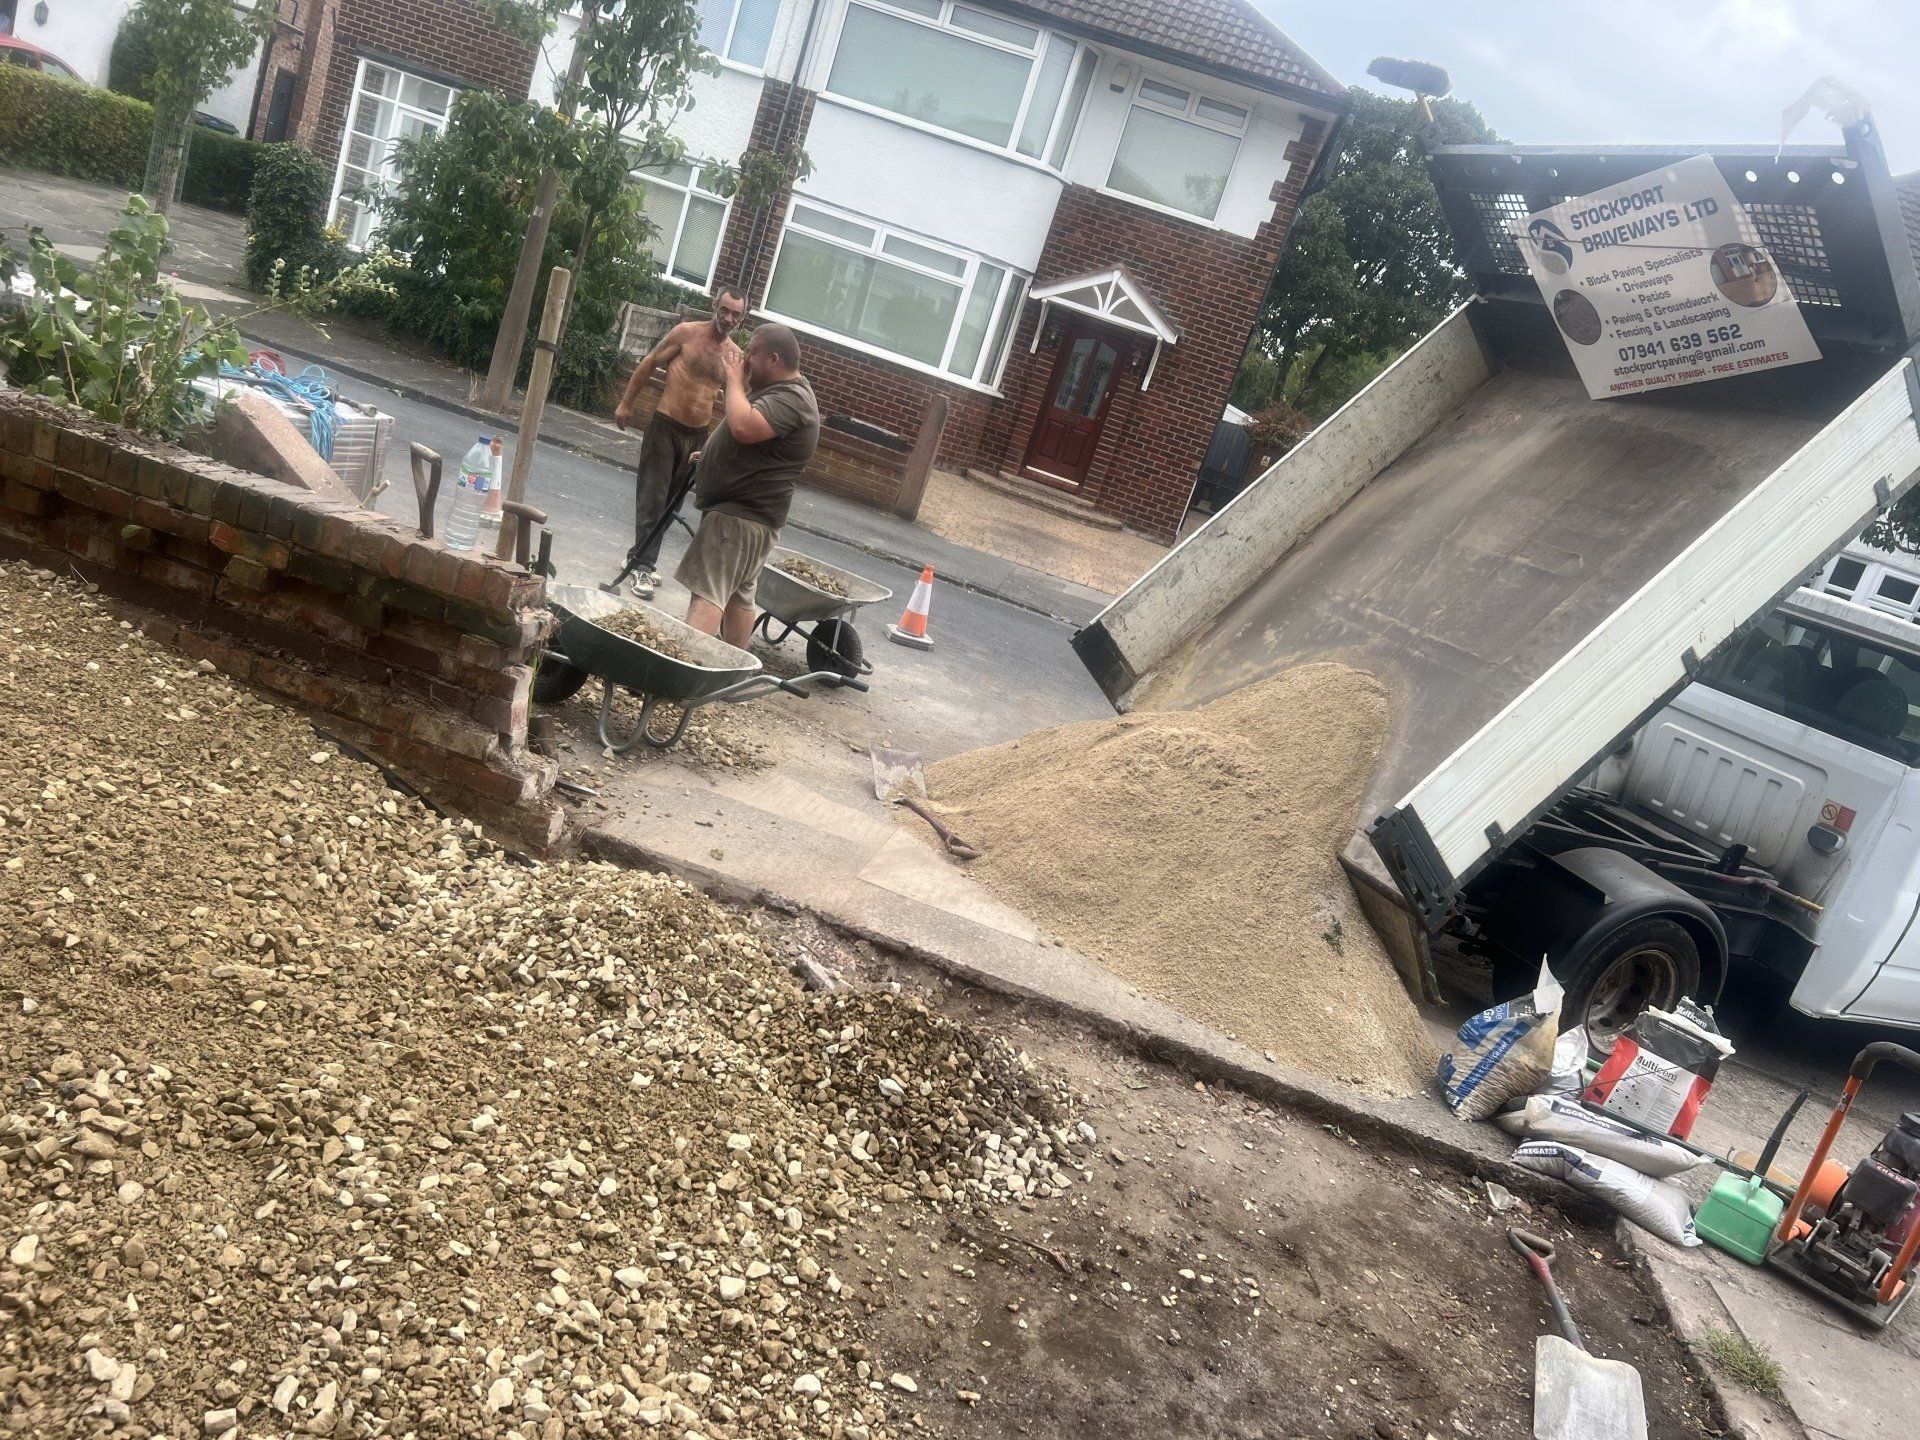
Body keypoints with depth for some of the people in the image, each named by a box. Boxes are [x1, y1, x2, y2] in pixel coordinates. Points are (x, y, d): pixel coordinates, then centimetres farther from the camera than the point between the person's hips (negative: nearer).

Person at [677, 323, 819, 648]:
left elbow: (744, 427, -35)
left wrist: (735, 378, -20)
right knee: (738, 595, 16)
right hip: (744, 512, 11)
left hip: (741, 515, -11)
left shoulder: (791, 399, -20)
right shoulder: (779, 390, 16)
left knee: (708, 592, -18)